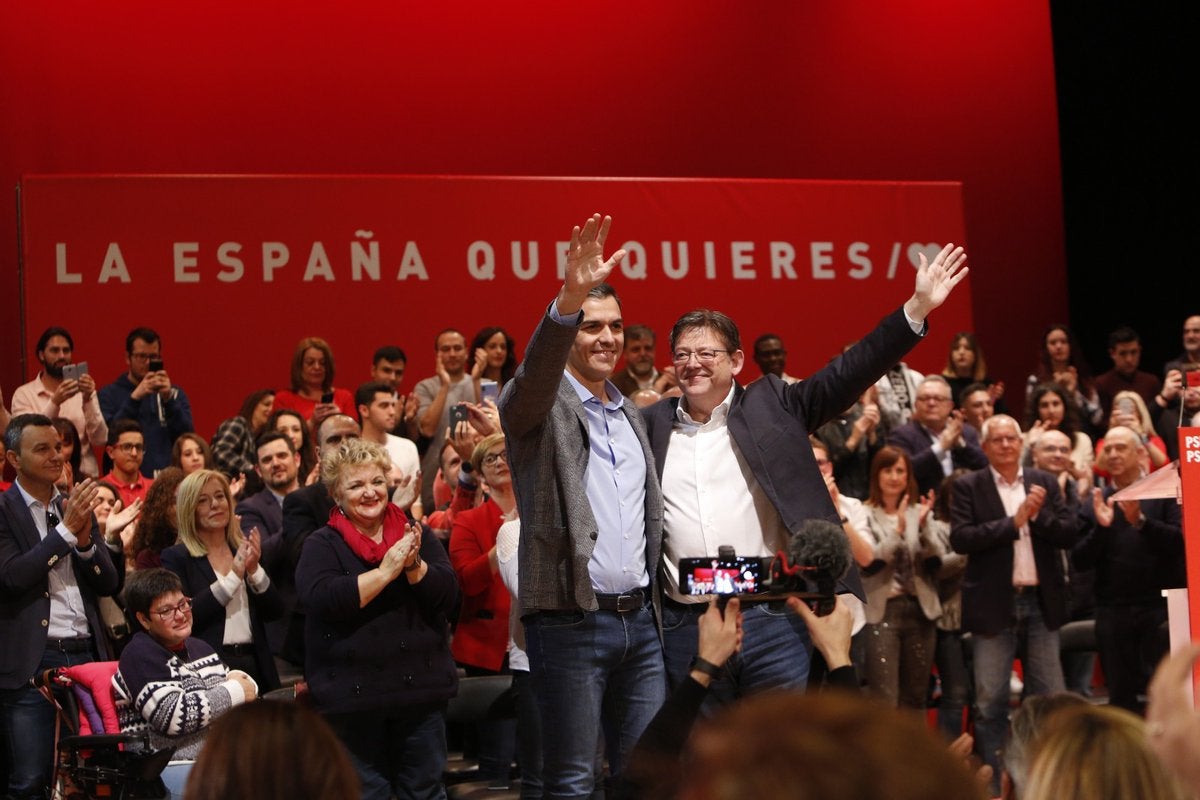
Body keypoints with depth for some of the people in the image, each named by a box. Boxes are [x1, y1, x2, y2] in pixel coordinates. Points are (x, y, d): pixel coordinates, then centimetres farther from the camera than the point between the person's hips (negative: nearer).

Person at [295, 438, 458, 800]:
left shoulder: (416, 535, 10)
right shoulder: (321, 545, -1)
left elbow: (448, 594, 0)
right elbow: (323, 600, -19)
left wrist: (414, 565, -17)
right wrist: (385, 571, -20)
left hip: (420, 687, 3)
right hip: (352, 695, -3)